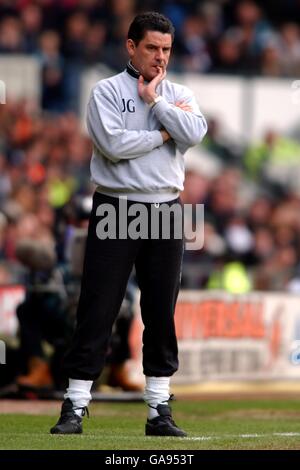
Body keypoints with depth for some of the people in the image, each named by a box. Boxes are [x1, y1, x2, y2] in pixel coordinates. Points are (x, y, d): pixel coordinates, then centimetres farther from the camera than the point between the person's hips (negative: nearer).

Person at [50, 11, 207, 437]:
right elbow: (113, 144, -15)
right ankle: (75, 407, -2)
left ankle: (159, 411, 11)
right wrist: (164, 133, -7)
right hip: (116, 211, -4)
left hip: (166, 210, 4)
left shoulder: (180, 96, 12)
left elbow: (194, 135, -9)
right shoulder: (107, 92, 1)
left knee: (162, 313, 6)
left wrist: (155, 101, -7)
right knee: (98, 310, -5)